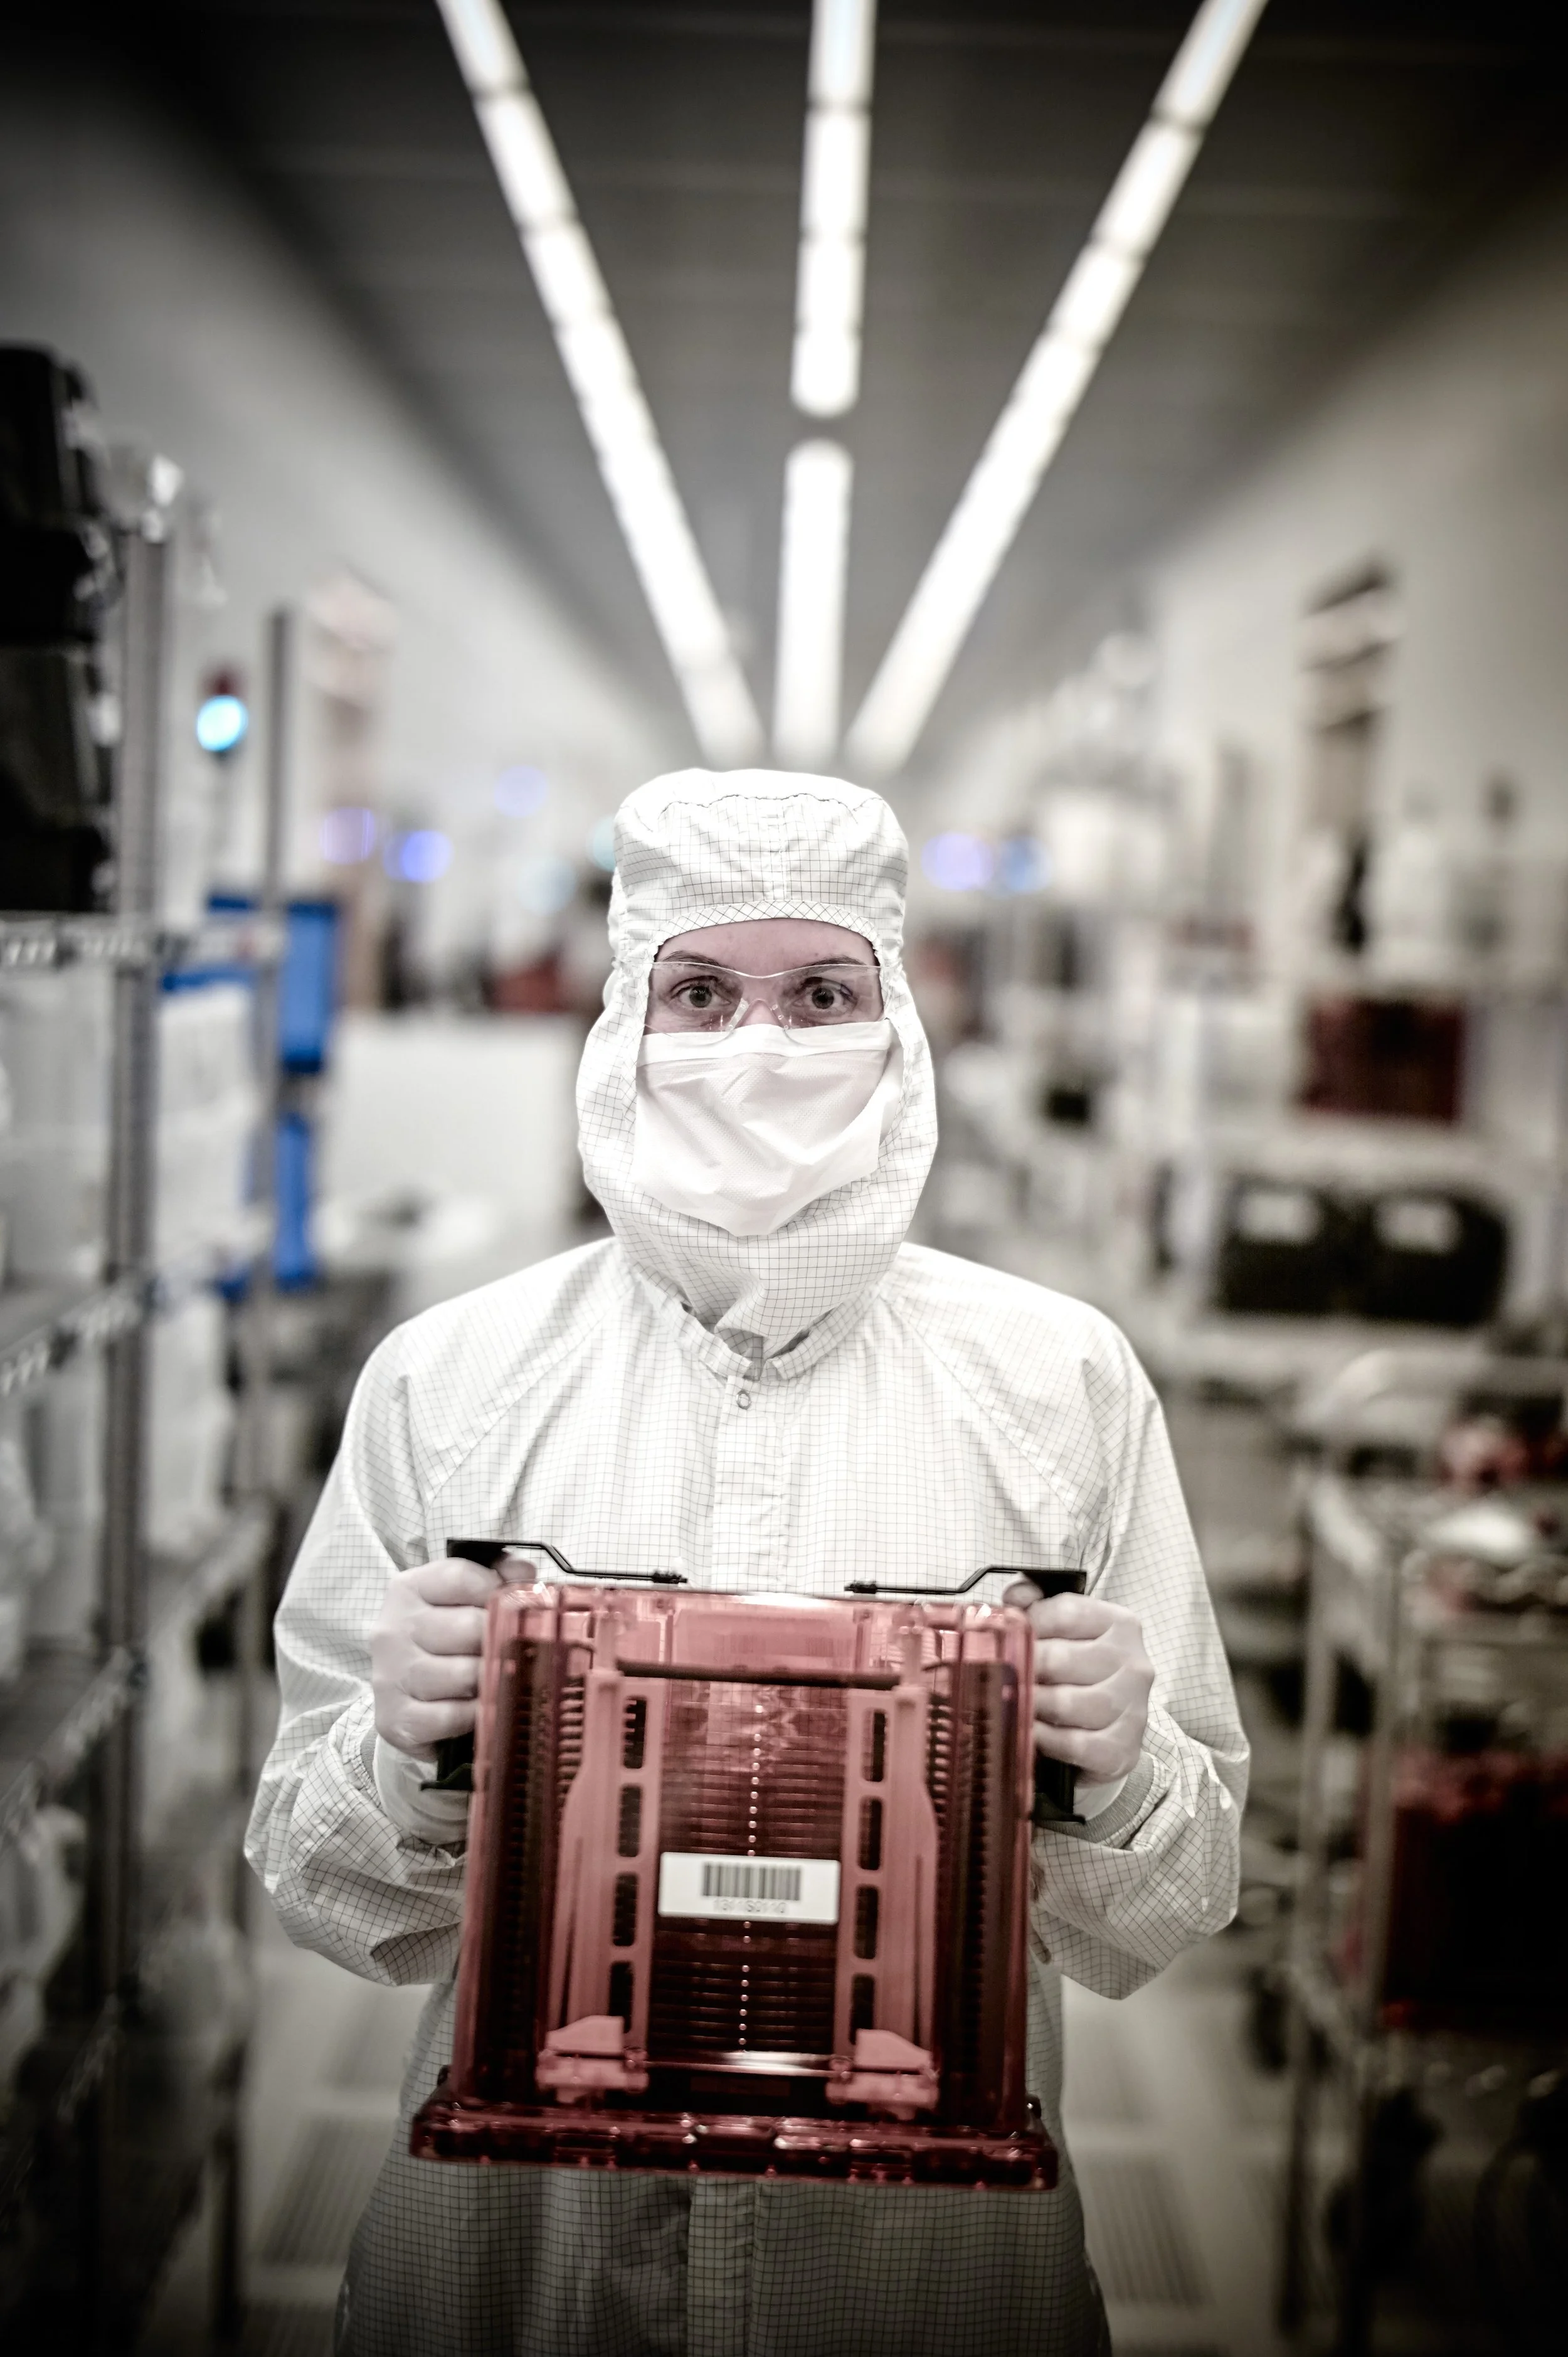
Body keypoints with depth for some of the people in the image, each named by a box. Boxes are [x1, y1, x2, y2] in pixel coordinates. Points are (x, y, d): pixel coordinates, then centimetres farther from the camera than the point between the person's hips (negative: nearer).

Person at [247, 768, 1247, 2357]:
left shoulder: (1062, 1381, -4)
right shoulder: (444, 1381, -4)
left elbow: (1161, 1923, 0)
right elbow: (319, 1894, 0)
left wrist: (1120, 1780, -20)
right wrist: (401, 1756, -20)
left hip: (936, 2228, 0)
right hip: (514, 2214, 0)